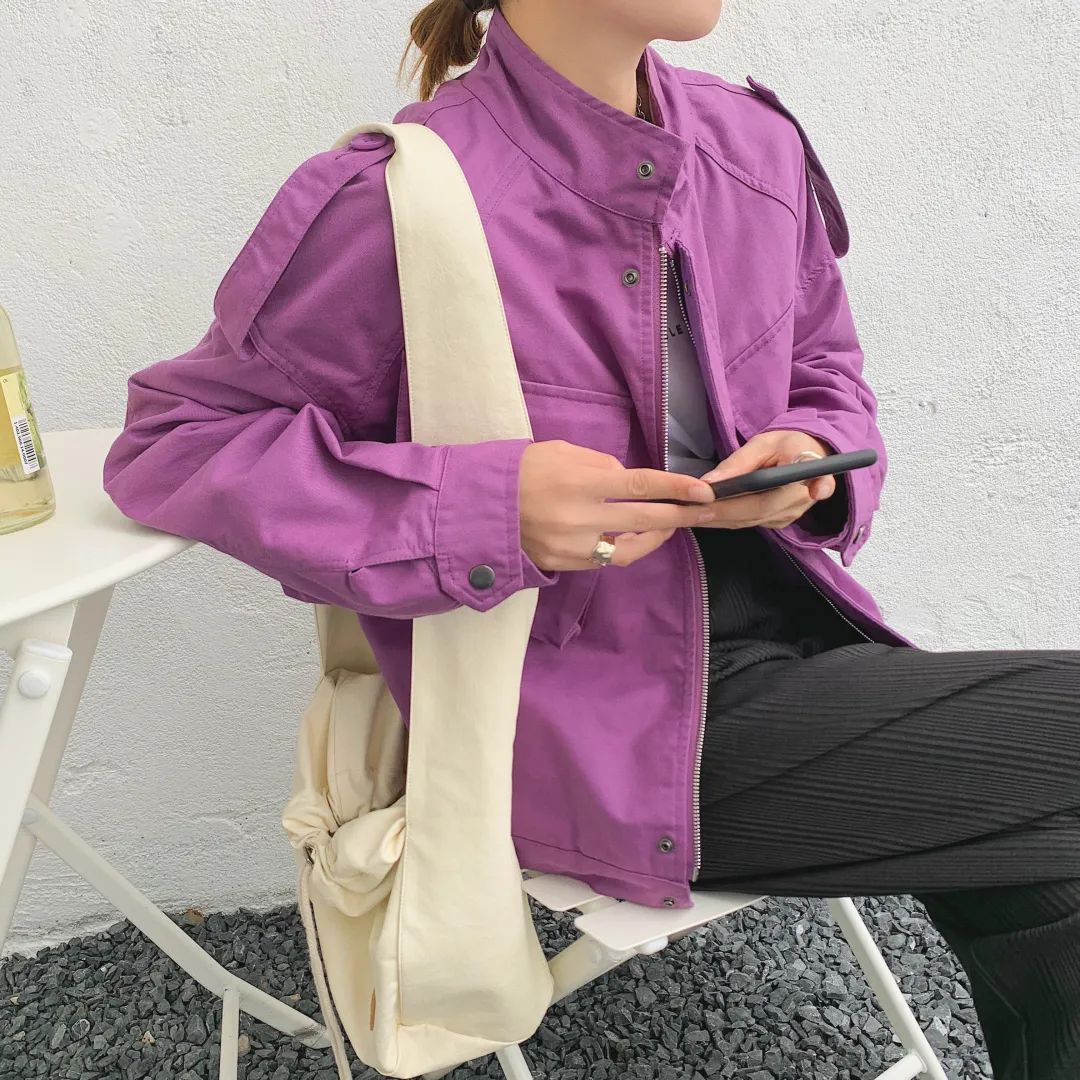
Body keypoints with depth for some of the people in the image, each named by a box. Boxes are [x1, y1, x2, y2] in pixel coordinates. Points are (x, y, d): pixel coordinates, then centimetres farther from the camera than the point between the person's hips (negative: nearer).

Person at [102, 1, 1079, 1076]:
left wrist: (813, 461, -8)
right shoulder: (390, 202, -15)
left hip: (797, 630, 6)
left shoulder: (758, 144, 3)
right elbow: (166, 442, -8)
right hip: (599, 729, -6)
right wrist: (488, 512, -22)